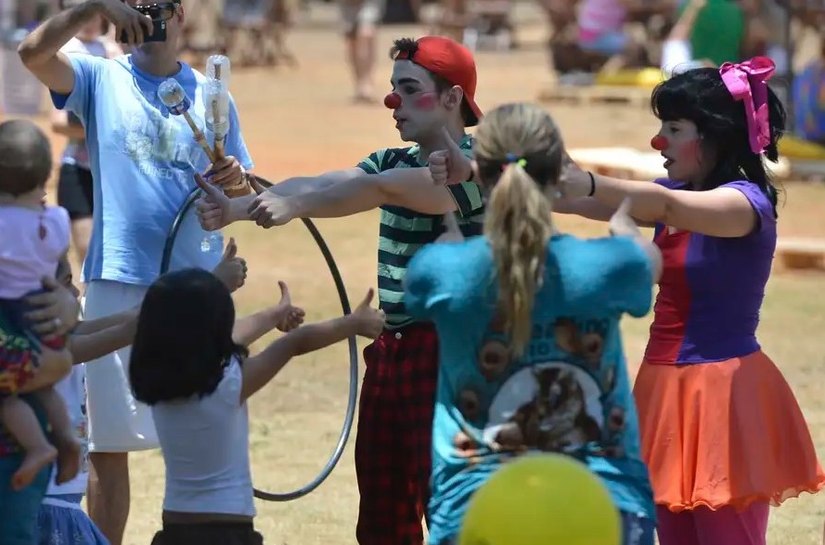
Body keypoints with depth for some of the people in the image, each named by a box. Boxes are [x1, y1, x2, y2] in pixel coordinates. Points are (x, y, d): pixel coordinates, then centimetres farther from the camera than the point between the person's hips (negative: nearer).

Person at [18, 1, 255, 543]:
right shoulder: (101, 80, 4)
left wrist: (235, 179, -12)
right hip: (118, 284, -1)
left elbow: (244, 193, 11)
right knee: (108, 446, 3)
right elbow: (33, 52, -13)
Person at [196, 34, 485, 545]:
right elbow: (318, 183, -1)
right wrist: (237, 207, -15)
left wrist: (296, 207, -35)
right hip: (391, 350, 8)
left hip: (448, 353, -8)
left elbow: (376, 189, -27)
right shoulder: (396, 162, 14)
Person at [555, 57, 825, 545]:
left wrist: (584, 182, -45)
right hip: (669, 387, 8)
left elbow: (665, 206, -32)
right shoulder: (677, 195, 11)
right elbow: (588, 203, 4)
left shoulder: (747, 202, -14)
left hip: (721, 392, -8)